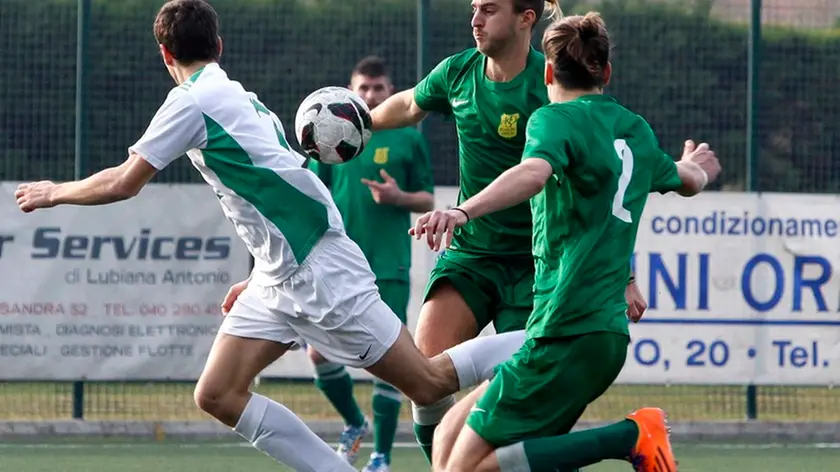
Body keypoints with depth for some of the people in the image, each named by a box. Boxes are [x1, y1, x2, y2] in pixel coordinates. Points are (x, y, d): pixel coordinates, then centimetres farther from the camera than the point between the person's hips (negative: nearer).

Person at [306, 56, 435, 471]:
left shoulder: (408, 138, 3)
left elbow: (427, 200, 5)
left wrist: (400, 197, -14)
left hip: (388, 267, -2)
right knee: (320, 351, -1)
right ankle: (353, 424, 25)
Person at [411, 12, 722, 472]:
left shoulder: (556, 119, -5)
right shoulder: (636, 130, 18)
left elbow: (534, 173, -28)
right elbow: (688, 181, 39)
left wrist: (464, 211, -43)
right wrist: (694, 167, 64)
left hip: (566, 332, -8)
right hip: (608, 331, 8)